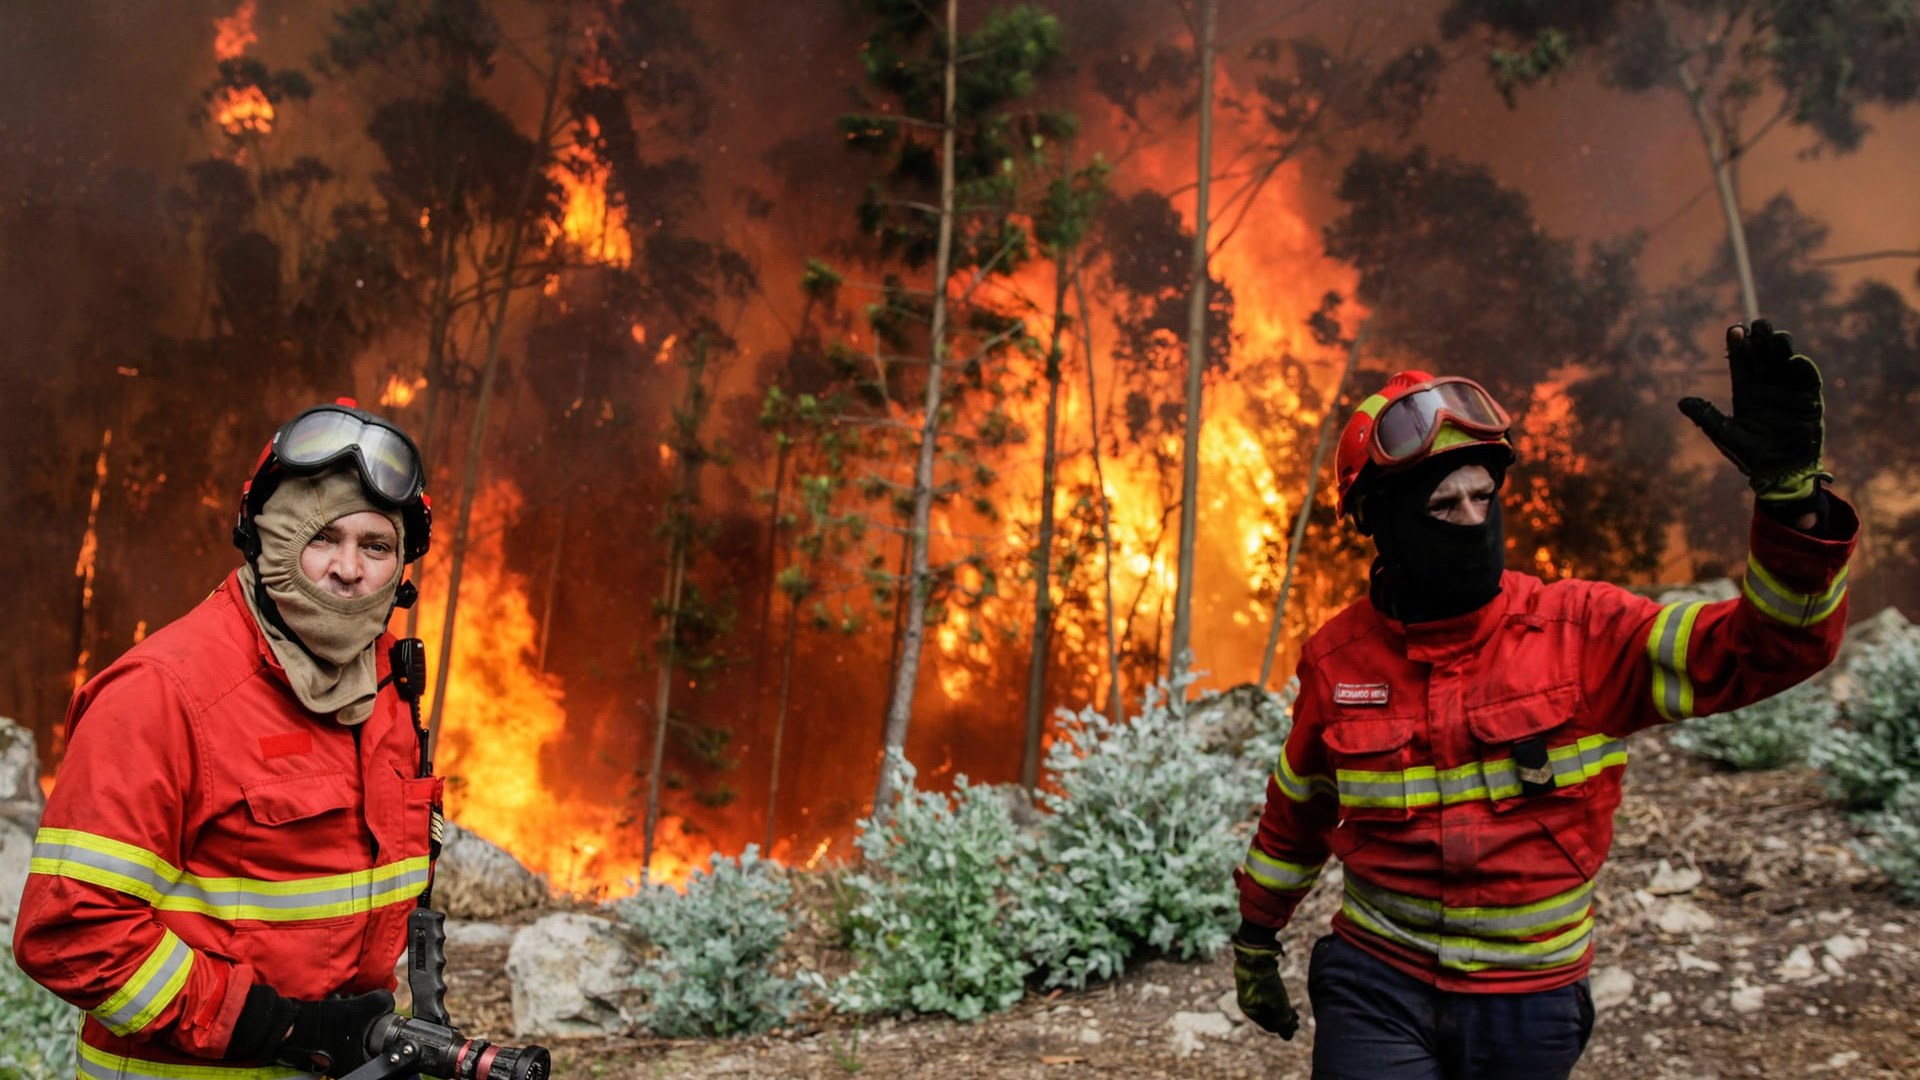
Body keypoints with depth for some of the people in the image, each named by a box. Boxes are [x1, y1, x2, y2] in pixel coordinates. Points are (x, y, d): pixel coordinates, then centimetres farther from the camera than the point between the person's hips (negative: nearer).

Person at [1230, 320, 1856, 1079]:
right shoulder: (1338, 659, -5)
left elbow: (1776, 643, -17)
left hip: (1530, 1010, 0)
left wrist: (1790, 491, -33)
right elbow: (1297, 808, 11)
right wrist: (1256, 934, 21)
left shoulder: (1582, 632, -11)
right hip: (1377, 993, 0)